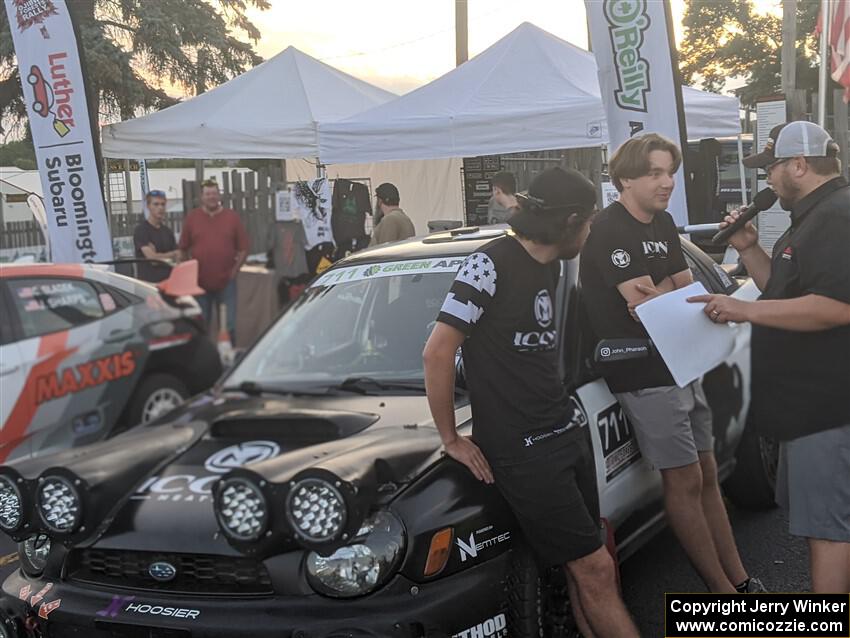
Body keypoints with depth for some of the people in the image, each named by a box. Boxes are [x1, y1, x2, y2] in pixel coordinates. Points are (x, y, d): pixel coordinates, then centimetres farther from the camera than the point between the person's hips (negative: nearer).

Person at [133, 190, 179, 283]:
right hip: (149, 281, -5)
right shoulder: (141, 230, -4)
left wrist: (159, 257, -7)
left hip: (168, 279, 5)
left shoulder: (168, 231, 14)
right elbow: (151, 257, -12)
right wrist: (172, 254, 3)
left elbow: (178, 258, 10)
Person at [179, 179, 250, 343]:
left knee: (228, 326, 3)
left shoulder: (232, 217, 3)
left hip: (226, 281, 0)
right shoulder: (192, 218, 4)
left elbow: (243, 248, 5)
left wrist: (235, 269, -5)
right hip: (199, 282, 0)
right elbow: (183, 250, 6)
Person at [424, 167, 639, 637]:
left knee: (586, 574, 10)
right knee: (595, 570, -5)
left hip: (567, 435, 8)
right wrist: (452, 440, -11)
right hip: (523, 453, -8)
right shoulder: (491, 264, -15)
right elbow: (437, 352, -17)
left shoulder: (548, 266, 11)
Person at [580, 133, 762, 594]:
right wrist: (672, 292, -2)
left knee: (707, 475, 13)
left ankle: (741, 582, 21)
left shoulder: (663, 223, 15)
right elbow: (642, 308, -21)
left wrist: (656, 293, -9)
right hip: (646, 377, -9)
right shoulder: (609, 230, -14)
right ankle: (725, 592, 7)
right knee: (684, 481, -3)